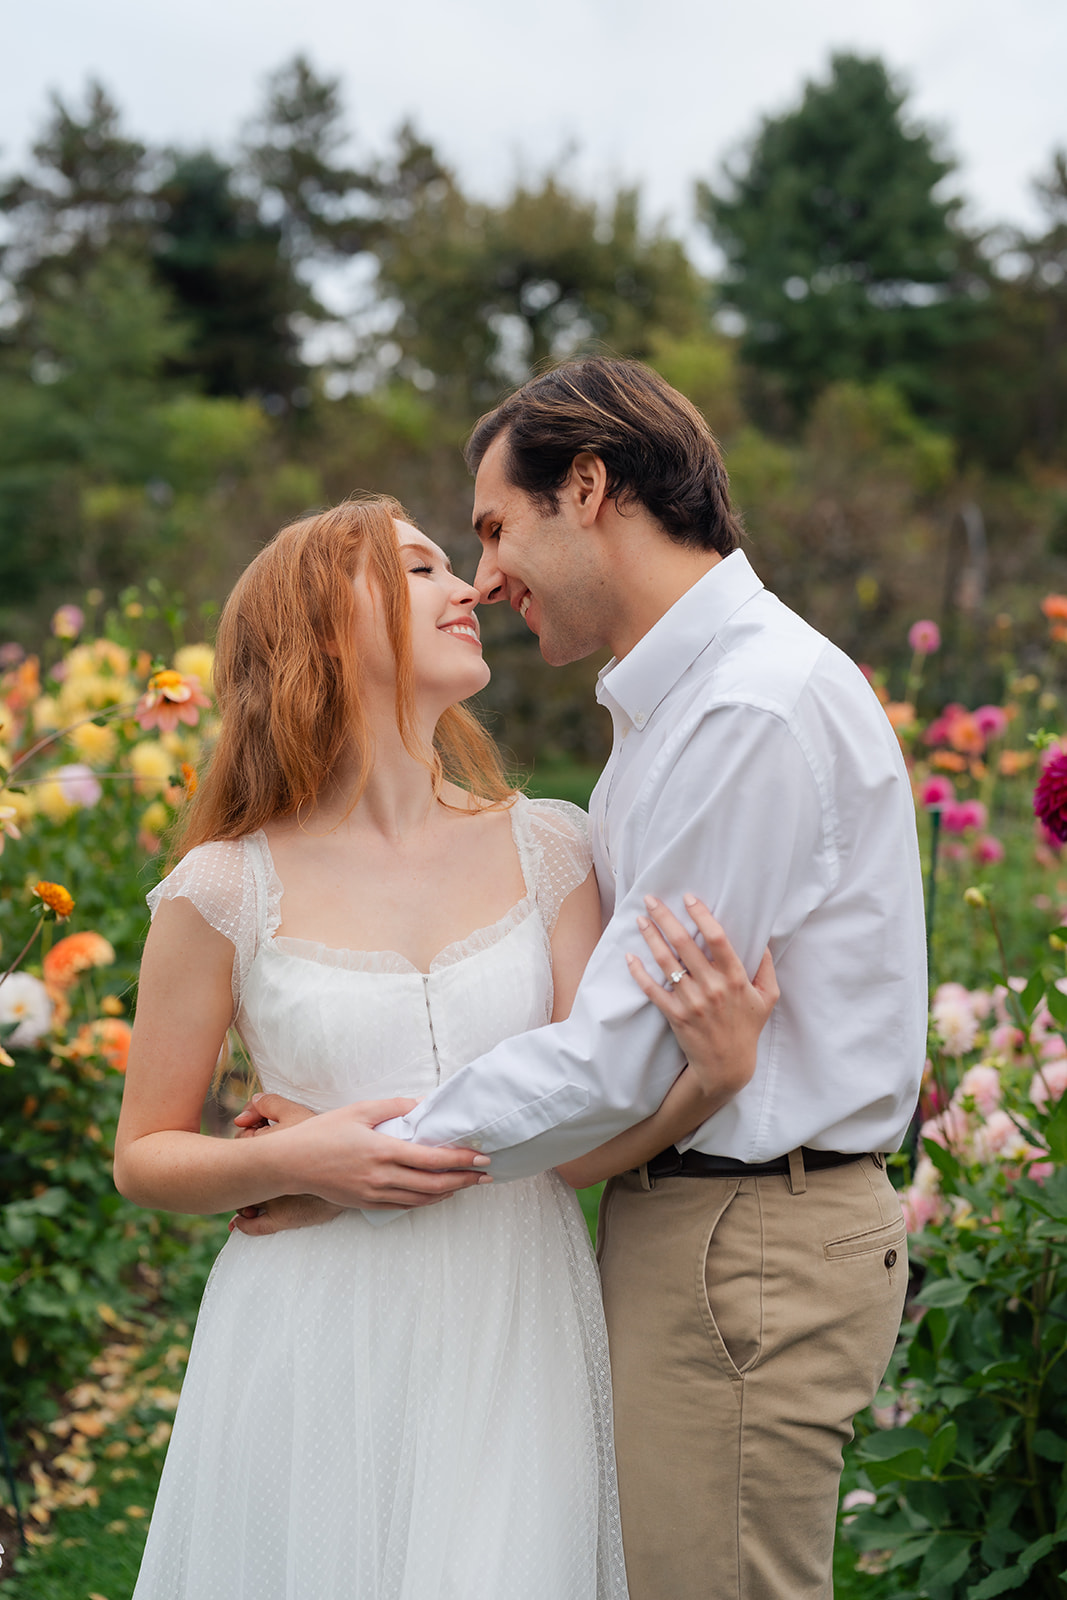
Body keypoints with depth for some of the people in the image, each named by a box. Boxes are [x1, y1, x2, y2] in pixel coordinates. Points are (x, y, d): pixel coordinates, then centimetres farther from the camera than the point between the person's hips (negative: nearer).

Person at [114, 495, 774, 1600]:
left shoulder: (544, 849, 3)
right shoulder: (226, 889, -4)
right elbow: (142, 1157, 4)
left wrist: (713, 1073, -21)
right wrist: (296, 1157, -14)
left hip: (519, 1331, 2)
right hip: (318, 1348, -1)